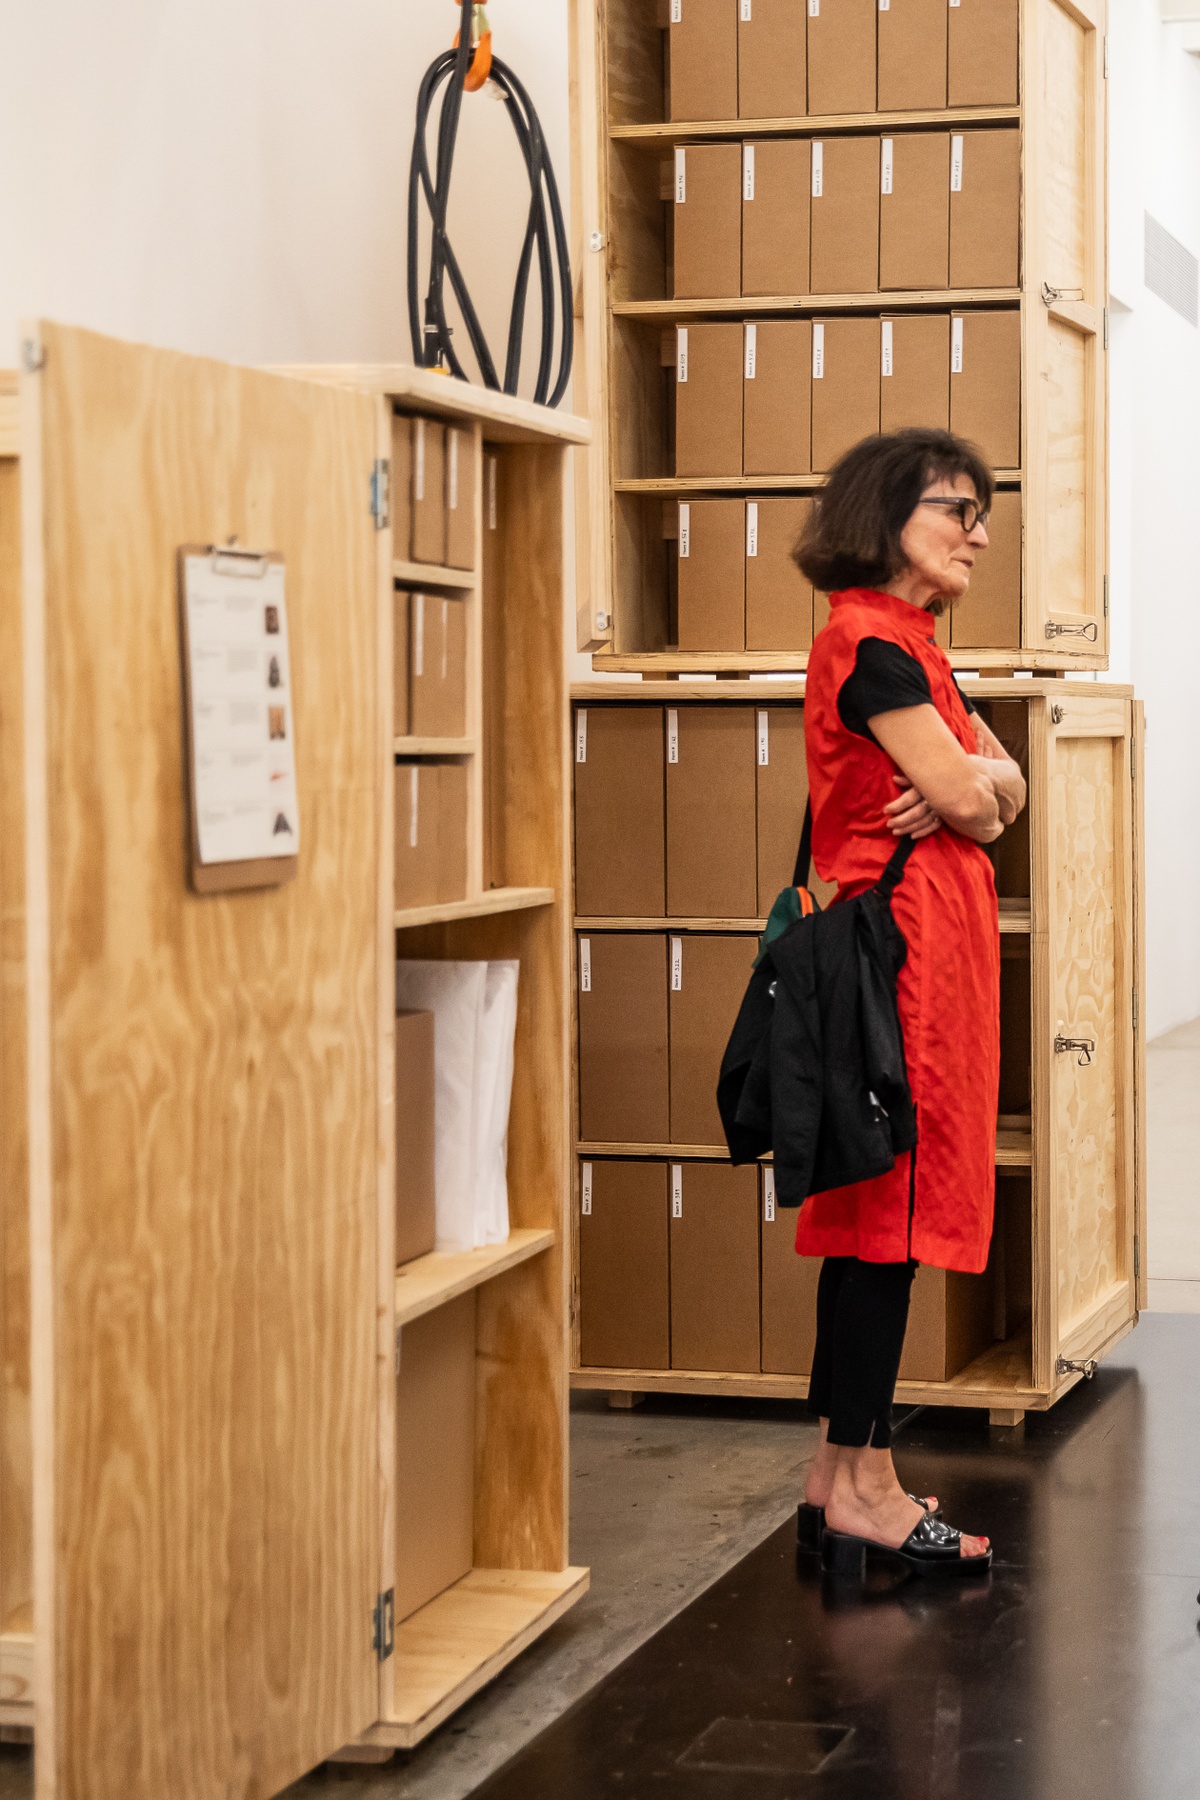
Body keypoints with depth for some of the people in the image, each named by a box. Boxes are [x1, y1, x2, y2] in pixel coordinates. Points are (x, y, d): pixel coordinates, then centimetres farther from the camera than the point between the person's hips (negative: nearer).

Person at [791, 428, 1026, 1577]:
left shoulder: (907, 643, 20)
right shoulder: (871, 640, -12)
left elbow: (999, 785, 15)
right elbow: (962, 796, -16)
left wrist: (977, 782, -7)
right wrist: (975, 787, 6)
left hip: (931, 930, 10)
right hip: (902, 930, -10)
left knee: (875, 1210, 10)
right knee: (893, 1205, -8)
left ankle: (837, 1473, 15)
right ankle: (862, 1490, -4)